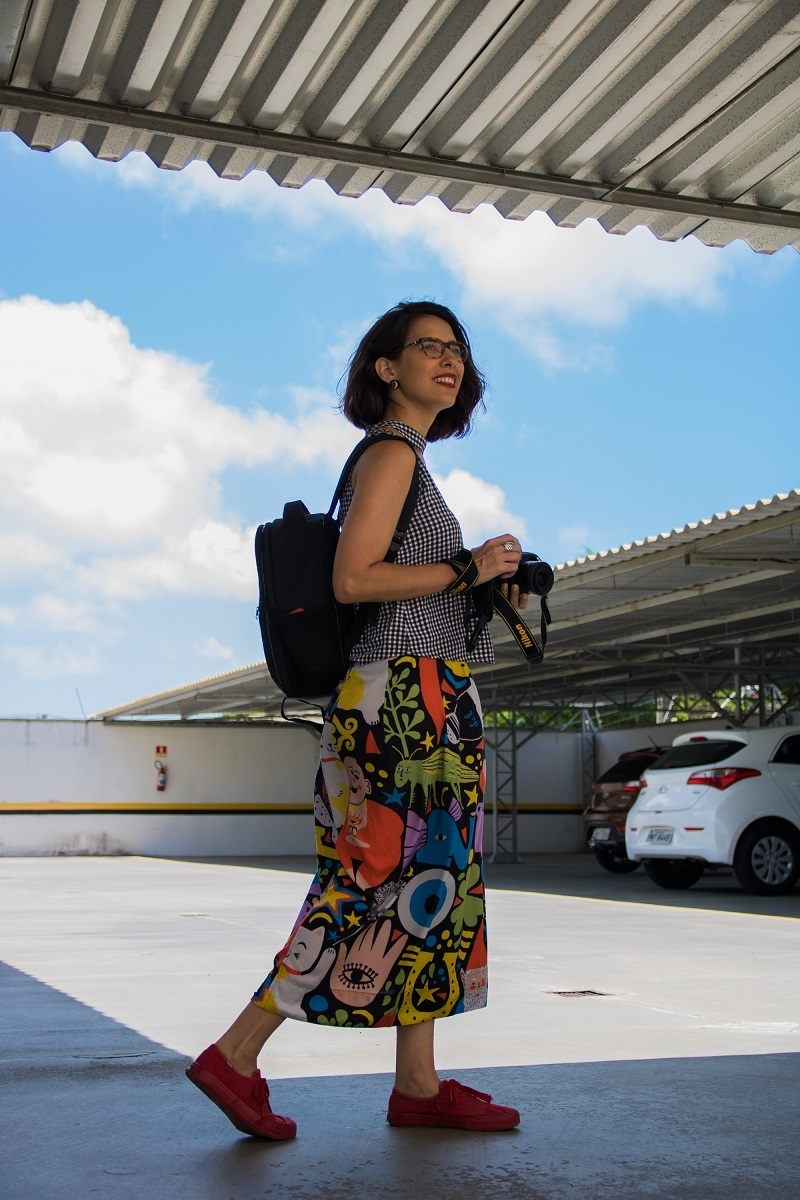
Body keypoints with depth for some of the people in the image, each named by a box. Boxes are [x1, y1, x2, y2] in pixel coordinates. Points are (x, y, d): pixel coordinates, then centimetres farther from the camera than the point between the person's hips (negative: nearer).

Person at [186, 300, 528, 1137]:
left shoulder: (407, 459, 21)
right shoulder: (391, 453, -8)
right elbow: (352, 580, -19)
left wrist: (488, 591, 12)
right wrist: (468, 569, -14)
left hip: (425, 705, 10)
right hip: (405, 697, -10)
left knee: (424, 881, 8)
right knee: (395, 881, -8)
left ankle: (419, 1085, 12)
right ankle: (236, 1056, -3)